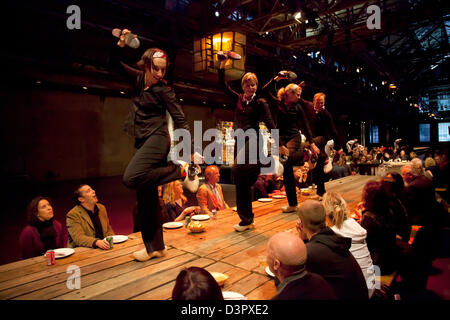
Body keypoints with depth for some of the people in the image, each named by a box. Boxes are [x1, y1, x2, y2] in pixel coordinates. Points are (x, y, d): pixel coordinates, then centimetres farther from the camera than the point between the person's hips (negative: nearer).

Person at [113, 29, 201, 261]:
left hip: (157, 138, -7)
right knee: (146, 195, 6)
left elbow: (180, 119, -9)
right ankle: (155, 247, 16)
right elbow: (115, 63, 21)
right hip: (142, 142, 7)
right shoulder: (138, 78, 11)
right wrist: (120, 44, 3)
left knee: (131, 177, -31)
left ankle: (182, 171, -14)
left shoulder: (163, 89, -5)